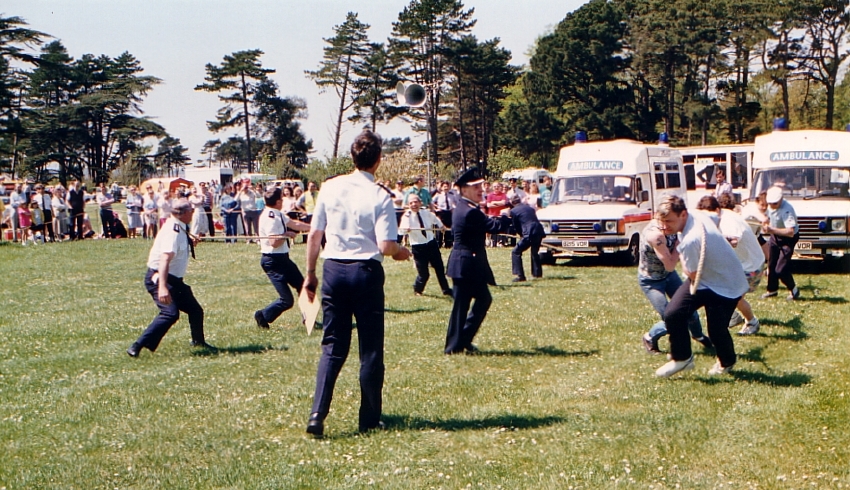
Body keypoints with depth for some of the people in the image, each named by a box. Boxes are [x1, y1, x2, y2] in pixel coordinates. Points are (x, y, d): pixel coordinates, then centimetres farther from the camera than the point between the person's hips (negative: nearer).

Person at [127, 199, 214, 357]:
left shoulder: (181, 230, 8)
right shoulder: (173, 231, -22)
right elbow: (165, 259, -34)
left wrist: (189, 243, 13)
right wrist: (162, 287, -42)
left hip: (174, 279, 10)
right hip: (159, 278, -10)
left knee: (195, 310, 19)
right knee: (170, 313, -26)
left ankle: (198, 342, 42)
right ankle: (137, 347, -25)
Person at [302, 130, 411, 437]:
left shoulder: (330, 188, 1)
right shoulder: (380, 196, -10)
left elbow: (314, 235, 4)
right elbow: (386, 246, -14)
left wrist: (310, 274, 14)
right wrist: (402, 253, 8)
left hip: (333, 270, 3)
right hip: (366, 272, -3)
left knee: (333, 346, 10)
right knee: (371, 348, 9)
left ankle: (317, 414, -3)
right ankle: (369, 419, 15)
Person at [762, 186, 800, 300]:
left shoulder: (787, 210, -34)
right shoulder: (770, 206, -10)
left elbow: (790, 232, -43)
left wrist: (772, 230, -47)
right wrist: (766, 225, -1)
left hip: (788, 239, -7)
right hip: (775, 236, 7)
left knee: (780, 269, -11)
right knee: (771, 265, 16)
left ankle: (793, 290, 14)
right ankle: (772, 289, 35)